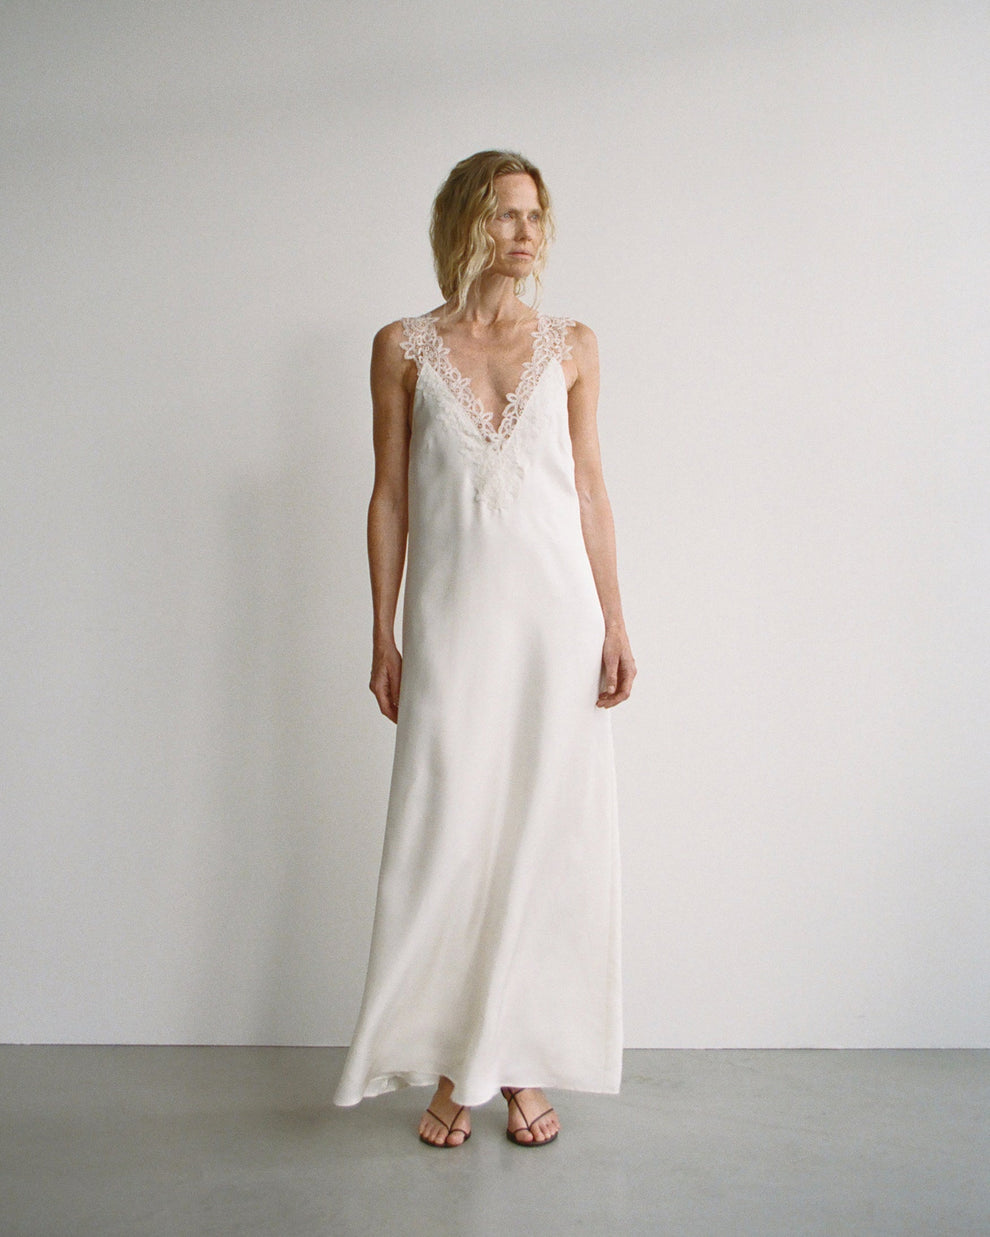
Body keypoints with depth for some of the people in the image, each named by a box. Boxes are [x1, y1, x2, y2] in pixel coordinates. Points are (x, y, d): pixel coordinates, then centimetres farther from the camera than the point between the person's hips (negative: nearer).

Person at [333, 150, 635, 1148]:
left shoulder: (572, 347, 10)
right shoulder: (404, 347, 6)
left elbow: (590, 488, 9)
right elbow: (389, 495, 5)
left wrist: (614, 624, 3)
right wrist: (383, 635, 0)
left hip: (556, 614, 2)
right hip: (452, 619, -1)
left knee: (546, 836, 4)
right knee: (446, 838, 1)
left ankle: (523, 1065, 20)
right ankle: (451, 1070, 19)